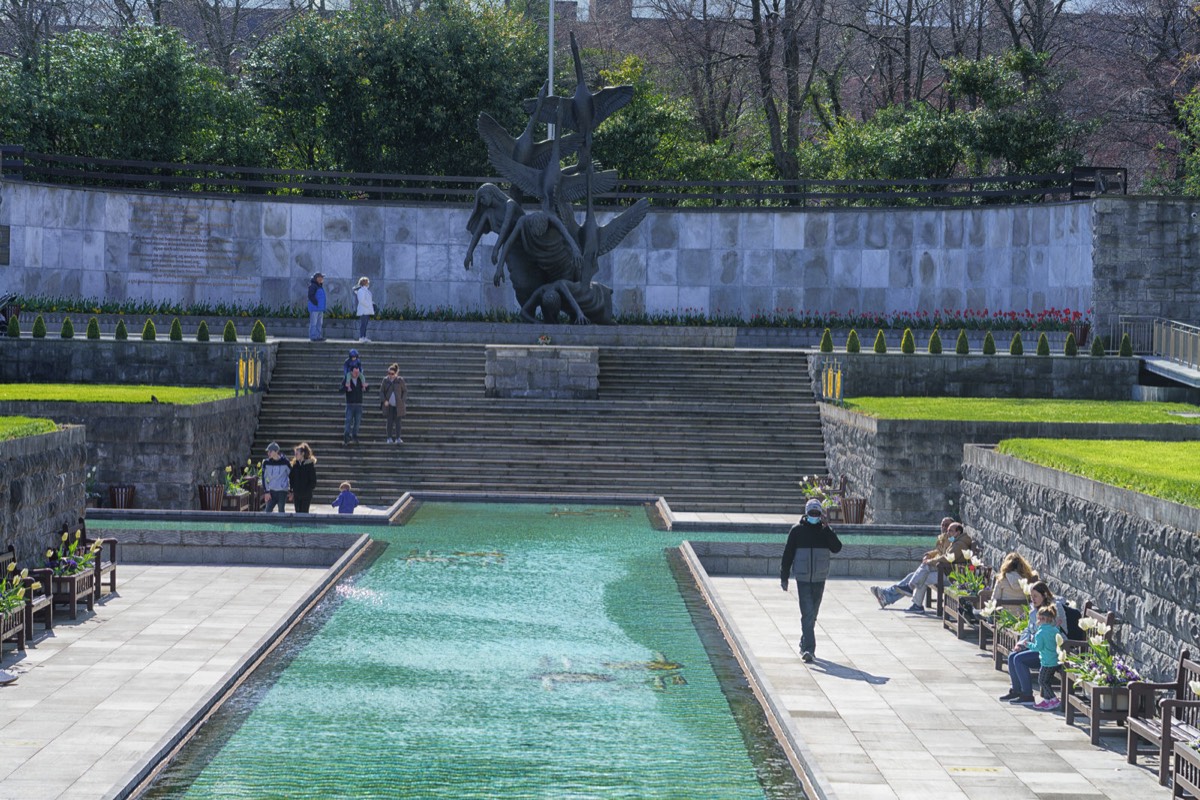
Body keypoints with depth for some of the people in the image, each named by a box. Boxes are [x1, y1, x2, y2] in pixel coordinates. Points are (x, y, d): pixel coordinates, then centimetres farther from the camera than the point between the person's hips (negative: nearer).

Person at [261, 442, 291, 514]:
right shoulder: (266, 463, 0)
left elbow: (291, 475, 3)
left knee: (281, 512, 0)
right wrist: (266, 492, -4)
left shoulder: (285, 462, -6)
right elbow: (264, 478, 3)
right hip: (271, 491, 3)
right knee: (268, 511, -1)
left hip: (282, 491, -3)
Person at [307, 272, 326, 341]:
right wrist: (316, 303, -19)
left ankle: (319, 336, 14)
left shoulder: (320, 286, 18)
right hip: (314, 308, -10)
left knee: (319, 323, 10)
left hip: (320, 308, 10)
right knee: (313, 323, -7)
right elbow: (310, 296, -20)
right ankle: (313, 337, -6)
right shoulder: (312, 286, -11)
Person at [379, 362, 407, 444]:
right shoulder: (385, 380, 3)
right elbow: (381, 391, 7)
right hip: (389, 405, 1)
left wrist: (402, 400, -6)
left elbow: (405, 391, 6)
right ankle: (389, 438, 3)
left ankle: (398, 438, 0)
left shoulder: (400, 380, -1)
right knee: (389, 422, -1)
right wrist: (384, 401, -6)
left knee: (397, 422, -2)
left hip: (398, 405, -1)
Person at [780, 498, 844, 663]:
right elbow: (788, 554, 1)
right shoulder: (797, 530, -1)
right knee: (807, 614, -13)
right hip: (803, 578, -3)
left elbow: (836, 548, -10)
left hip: (819, 579, 3)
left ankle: (805, 646, 28)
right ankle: (808, 649, -18)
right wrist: (784, 577, -1)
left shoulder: (825, 531, 5)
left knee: (812, 614, 13)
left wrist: (827, 530, -18)